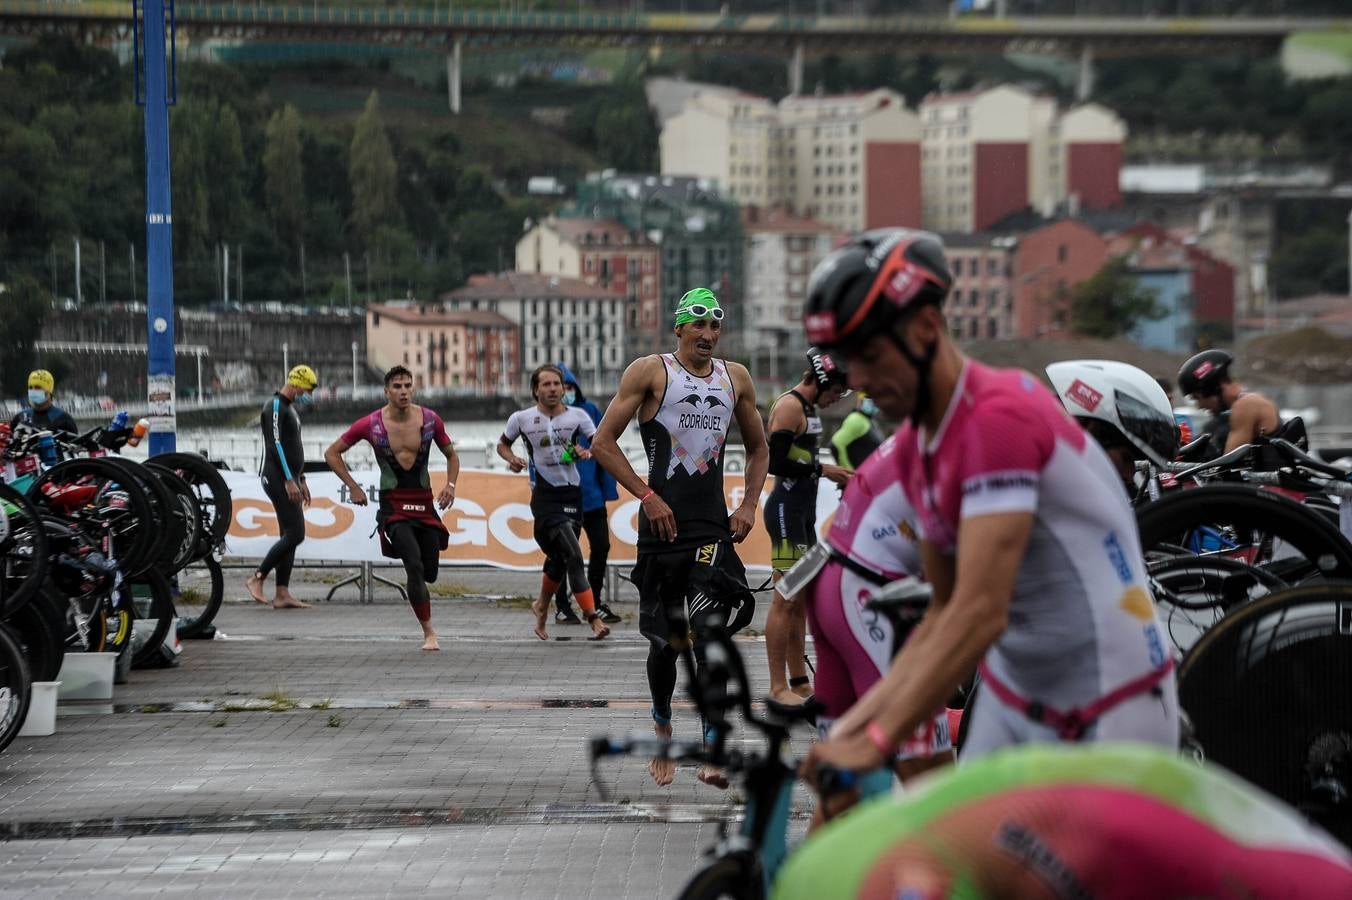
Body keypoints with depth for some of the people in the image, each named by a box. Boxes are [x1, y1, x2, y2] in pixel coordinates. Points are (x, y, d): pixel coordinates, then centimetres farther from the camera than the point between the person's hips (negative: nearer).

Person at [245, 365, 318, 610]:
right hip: (277, 478, -10)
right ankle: (257, 578, -7)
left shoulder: (289, 409, 21)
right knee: (295, 533, -14)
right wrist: (289, 481, -23)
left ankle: (282, 594, 4)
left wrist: (301, 480, 24)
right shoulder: (275, 407, -11)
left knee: (289, 535, 6)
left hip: (289, 478, 10)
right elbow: (275, 445, -19)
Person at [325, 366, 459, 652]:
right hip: (393, 506, -3)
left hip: (424, 503, 3)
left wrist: (450, 485, -2)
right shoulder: (370, 424, -8)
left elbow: (451, 455, 15)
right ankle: (429, 633, -16)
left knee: (429, 573, 5)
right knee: (415, 566, -22)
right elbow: (332, 453, 4)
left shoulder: (430, 419, -1)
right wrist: (353, 487, -1)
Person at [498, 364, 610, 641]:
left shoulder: (577, 416, 4)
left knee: (558, 558, 14)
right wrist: (512, 459, -2)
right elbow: (502, 444, 18)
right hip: (545, 496, -4)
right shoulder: (521, 419, 1)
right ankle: (593, 617, -21)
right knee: (574, 555, -17)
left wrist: (589, 453, -22)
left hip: (572, 494, 4)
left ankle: (542, 606, 40)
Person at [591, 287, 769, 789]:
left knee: (708, 630, -15)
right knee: (668, 640, 6)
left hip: (714, 527, 2)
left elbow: (758, 449, 25)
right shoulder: (651, 372, -1)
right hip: (663, 523, -2)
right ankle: (662, 726, 32)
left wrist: (749, 504, 10)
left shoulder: (736, 379, 12)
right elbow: (602, 442, -4)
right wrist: (646, 496, -11)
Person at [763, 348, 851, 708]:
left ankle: (799, 681, 17)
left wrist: (836, 476, 12)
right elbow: (774, 462, -21)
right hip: (786, 510, -11)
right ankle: (778, 687, -9)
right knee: (786, 599, -10)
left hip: (801, 510, 11)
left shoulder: (806, 408, 19)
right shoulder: (789, 406, -13)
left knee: (801, 600, 12)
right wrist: (822, 469, -18)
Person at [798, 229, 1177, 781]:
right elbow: (945, 615, 10)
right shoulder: (914, 450, 6)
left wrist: (876, 741, -31)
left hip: (1109, 714, -8)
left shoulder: (1000, 418, -23)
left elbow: (981, 613, -29)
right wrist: (852, 724, 0)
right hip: (1012, 702, 8)